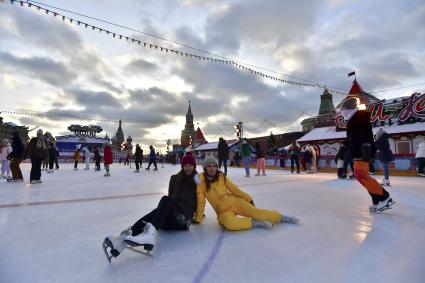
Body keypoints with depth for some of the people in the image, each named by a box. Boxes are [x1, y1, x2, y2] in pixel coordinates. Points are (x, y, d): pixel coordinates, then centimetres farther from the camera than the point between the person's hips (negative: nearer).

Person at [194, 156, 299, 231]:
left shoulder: (221, 177, -1)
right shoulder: (201, 180, -9)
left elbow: (235, 190, 7)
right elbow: (200, 201, -5)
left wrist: (248, 198, 6)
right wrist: (198, 218, -3)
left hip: (235, 202, 2)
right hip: (223, 211, -2)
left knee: (258, 213, -13)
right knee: (230, 224, -36)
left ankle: (282, 217, 11)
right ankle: (255, 223, -18)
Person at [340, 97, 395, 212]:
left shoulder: (361, 116, -7)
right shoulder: (352, 120, 22)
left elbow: (367, 134, -21)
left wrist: (366, 149, -30)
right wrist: (353, 153, 24)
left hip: (363, 152, -10)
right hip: (358, 153, 10)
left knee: (360, 175, -17)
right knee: (363, 176, 8)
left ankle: (385, 197, -7)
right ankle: (378, 202, 11)